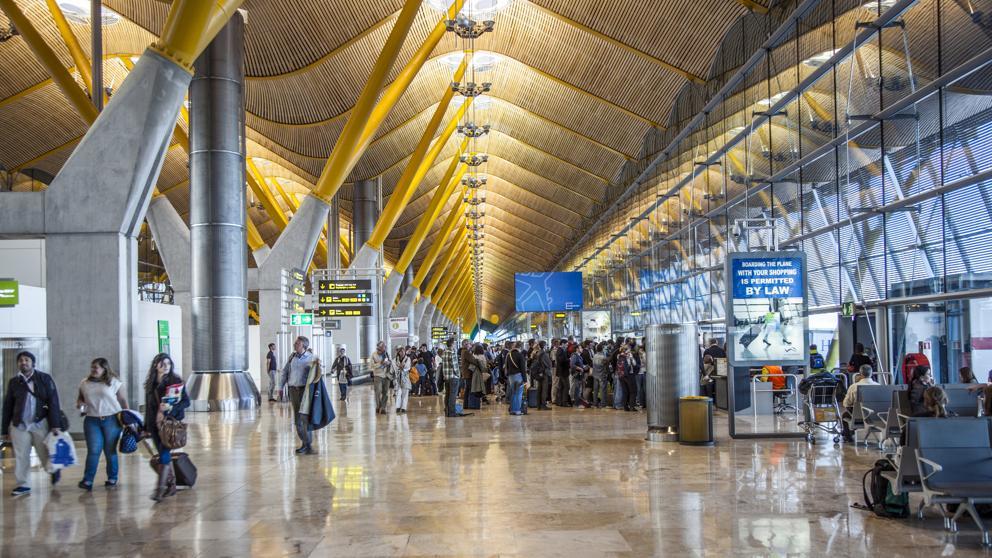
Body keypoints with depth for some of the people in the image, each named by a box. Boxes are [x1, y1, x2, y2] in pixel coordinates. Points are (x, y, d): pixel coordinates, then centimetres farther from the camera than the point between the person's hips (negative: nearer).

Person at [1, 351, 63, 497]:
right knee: (20, 456, 3)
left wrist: (55, 425, -11)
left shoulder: (45, 379, 0)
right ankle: (22, 485, 13)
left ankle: (54, 470, 33)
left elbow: (53, 402, -4)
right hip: (19, 425, 2)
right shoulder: (13, 382, 7)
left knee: (45, 455, 4)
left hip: (40, 423, -2)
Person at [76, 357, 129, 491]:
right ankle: (87, 481, -5)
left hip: (111, 420, -2)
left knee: (110, 451, 4)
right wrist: (79, 403, -1)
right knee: (93, 451, -6)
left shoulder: (114, 382, 2)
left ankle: (112, 478, 15)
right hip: (92, 421, 2)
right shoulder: (85, 384, 10)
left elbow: (122, 400, 3)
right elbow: (80, 398, 22)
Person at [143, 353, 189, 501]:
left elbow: (186, 401, -4)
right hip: (155, 423, 5)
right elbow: (148, 406, 15)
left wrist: (171, 408, -20)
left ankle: (160, 488, -11)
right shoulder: (150, 383, 9)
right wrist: (147, 427, 17)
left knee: (164, 454, -12)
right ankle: (171, 485, 20)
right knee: (165, 455, 9)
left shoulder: (176, 381, -4)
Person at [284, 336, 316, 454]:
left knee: (306, 417, -9)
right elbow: (284, 372, 15)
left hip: (305, 390, -5)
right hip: (293, 390, 5)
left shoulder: (311, 358, -5)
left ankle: (308, 445, -5)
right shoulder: (292, 357, 8)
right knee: (297, 419, 9)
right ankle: (304, 443, 19)